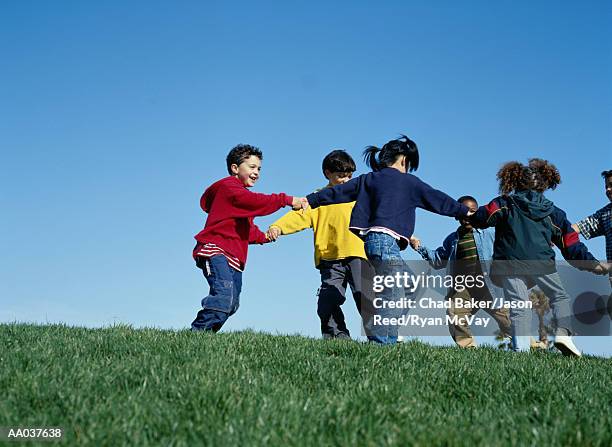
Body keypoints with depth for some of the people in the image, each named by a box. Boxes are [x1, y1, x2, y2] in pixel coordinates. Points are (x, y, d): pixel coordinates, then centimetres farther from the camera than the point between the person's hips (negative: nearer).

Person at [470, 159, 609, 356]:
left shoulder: (505, 204, 10)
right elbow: (571, 244, 15)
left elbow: (481, 219, 0)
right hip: (541, 264, 1)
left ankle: (521, 350, -15)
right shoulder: (552, 212, 16)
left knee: (519, 308, -2)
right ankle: (563, 332, -5)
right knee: (560, 296, 17)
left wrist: (471, 216, 23)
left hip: (509, 264, 0)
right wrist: (591, 264, 21)